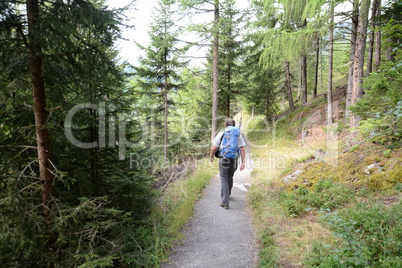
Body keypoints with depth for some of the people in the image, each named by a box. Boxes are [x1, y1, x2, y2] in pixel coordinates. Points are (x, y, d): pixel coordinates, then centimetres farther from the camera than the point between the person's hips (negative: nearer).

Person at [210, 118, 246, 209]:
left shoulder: (221, 134, -4)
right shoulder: (238, 135, 2)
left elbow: (214, 148, -4)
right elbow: (242, 149, -6)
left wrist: (212, 157, 14)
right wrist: (243, 162, -5)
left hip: (223, 161, -3)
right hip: (234, 161, 3)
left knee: (224, 180, 3)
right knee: (230, 178, 24)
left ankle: (225, 203, -1)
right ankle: (227, 194, 47)